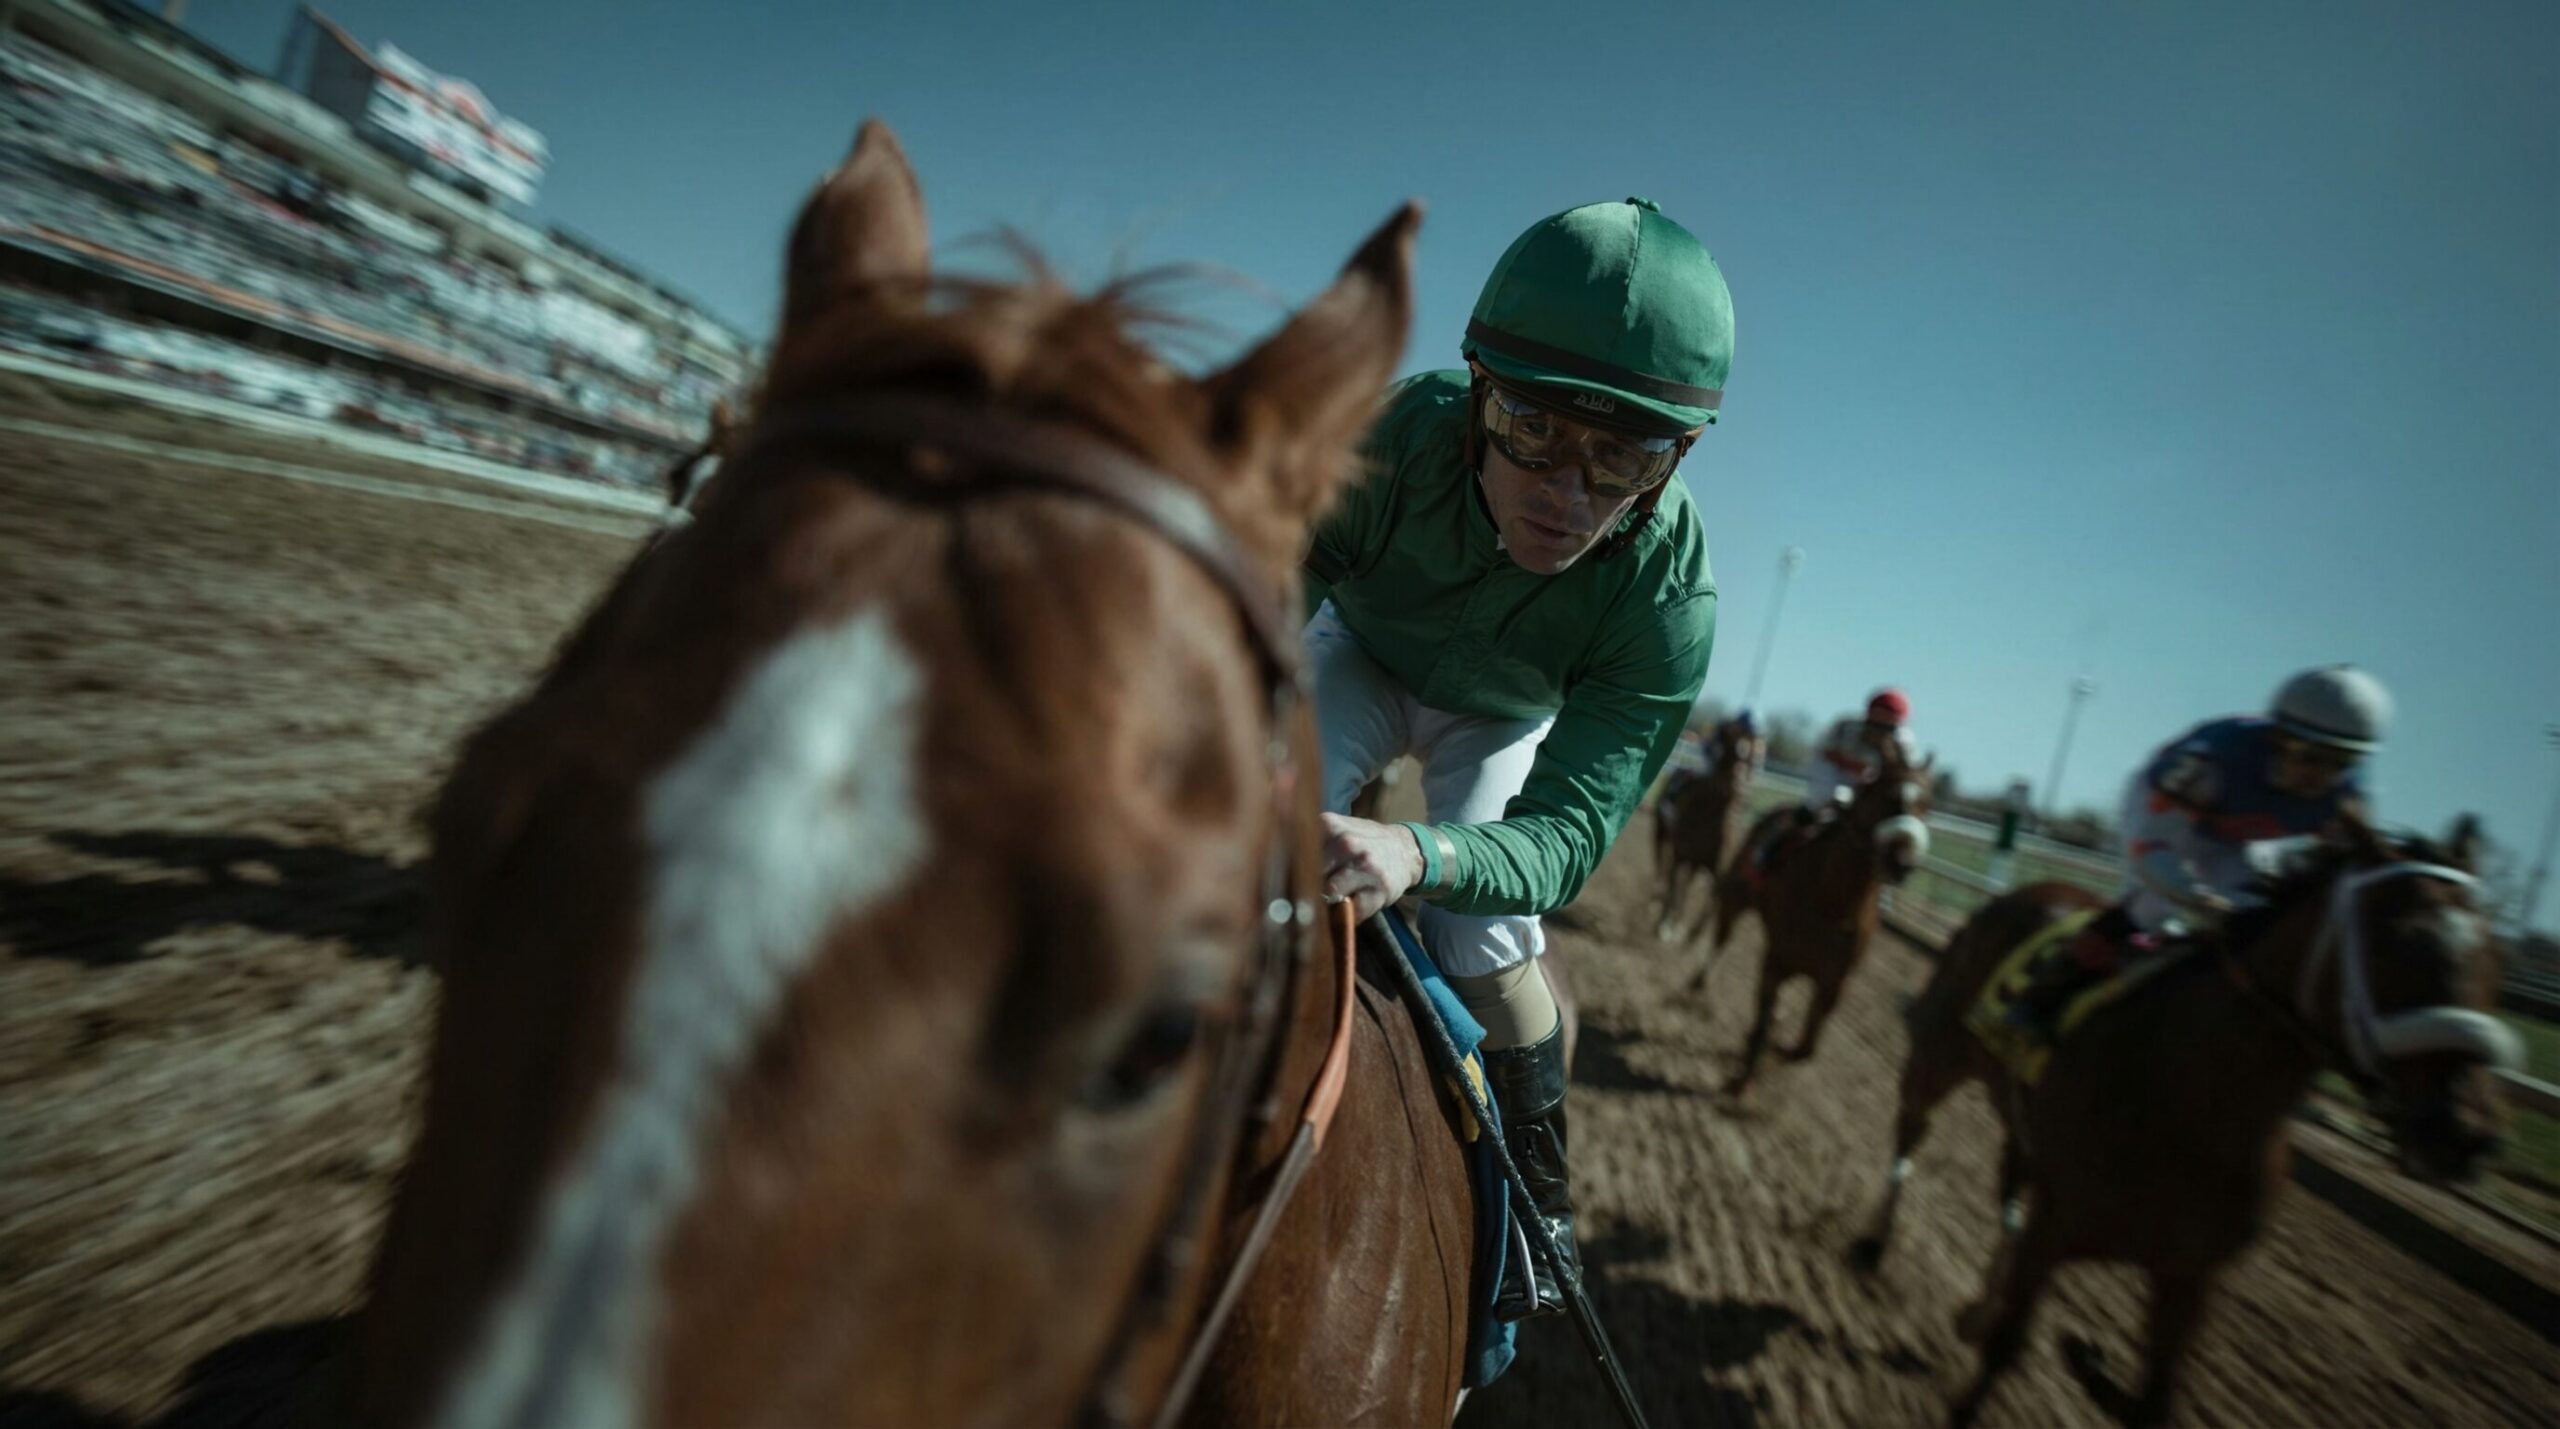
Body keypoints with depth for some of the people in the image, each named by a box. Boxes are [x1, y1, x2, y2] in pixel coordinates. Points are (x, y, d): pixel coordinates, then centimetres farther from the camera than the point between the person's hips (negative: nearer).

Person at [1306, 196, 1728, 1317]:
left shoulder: (1670, 598, -37)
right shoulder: (1385, 439, -39)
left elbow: (1568, 835, -38)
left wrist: (1419, 855, -60)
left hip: (1508, 720, 0)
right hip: (1360, 653, 1)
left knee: (1487, 950, -12)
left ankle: (1539, 1190, 17)